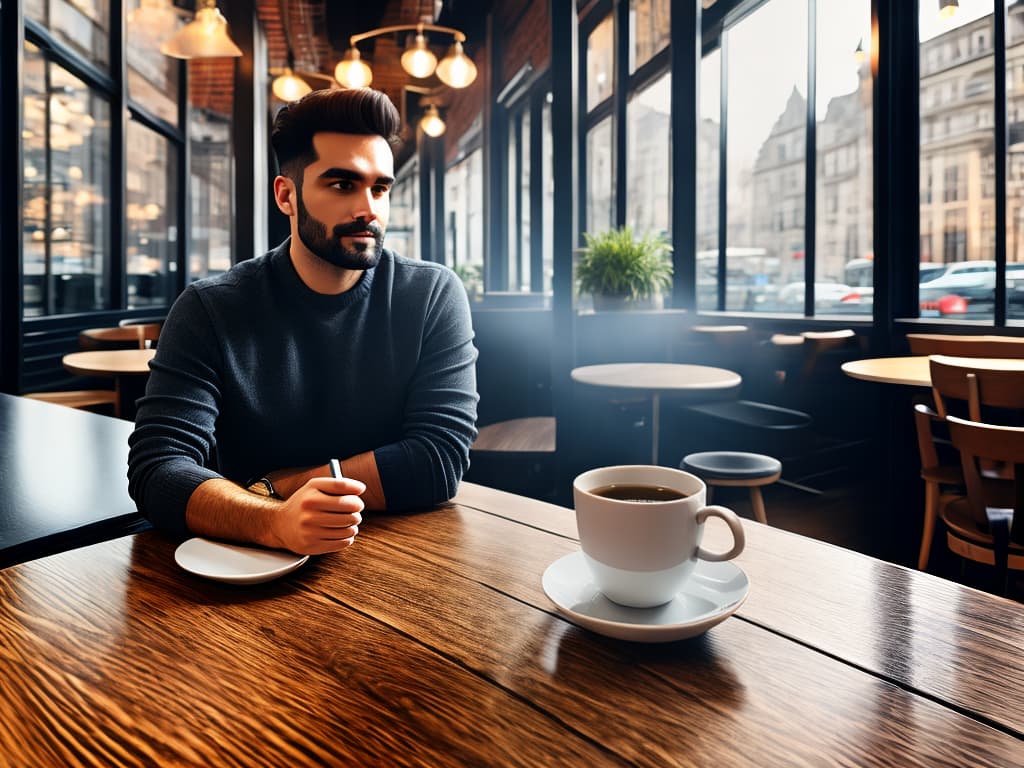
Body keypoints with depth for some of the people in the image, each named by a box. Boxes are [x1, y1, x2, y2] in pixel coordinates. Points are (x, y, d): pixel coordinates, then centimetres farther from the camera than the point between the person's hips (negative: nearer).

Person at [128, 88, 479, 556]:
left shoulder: (433, 295, -6)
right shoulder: (209, 309, -5)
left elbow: (441, 459, -14)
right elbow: (156, 469, -14)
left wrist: (265, 489, -14)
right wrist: (274, 521, -33)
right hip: (252, 567, 1)